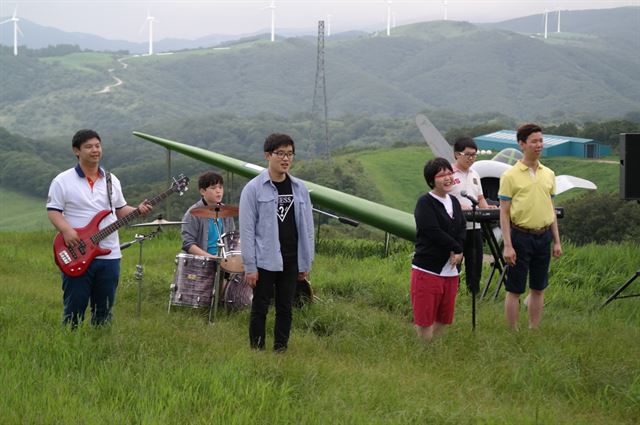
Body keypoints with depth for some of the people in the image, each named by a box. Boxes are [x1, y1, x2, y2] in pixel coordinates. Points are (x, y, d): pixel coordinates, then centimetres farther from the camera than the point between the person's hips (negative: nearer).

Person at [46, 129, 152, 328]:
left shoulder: (111, 181, 13)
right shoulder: (63, 181, -2)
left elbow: (120, 210, 18)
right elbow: (53, 210, -5)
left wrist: (137, 210, -2)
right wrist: (66, 230, -22)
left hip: (109, 254, 4)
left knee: (104, 309, 8)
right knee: (74, 308, -2)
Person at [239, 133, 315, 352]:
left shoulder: (299, 188, 7)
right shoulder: (254, 189, -5)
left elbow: (306, 227, 10)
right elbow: (247, 229, -7)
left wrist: (306, 262, 8)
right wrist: (250, 267, -10)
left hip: (291, 262, 4)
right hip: (264, 262, -4)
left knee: (285, 309, 8)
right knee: (260, 308, 2)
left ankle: (281, 350, 17)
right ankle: (257, 350, 10)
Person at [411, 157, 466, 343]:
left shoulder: (454, 202, 15)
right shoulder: (425, 202, -8)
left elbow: (462, 229, 9)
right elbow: (433, 232, -17)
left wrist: (458, 252, -9)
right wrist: (456, 248, -8)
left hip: (450, 270, 7)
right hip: (427, 270, -7)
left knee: (443, 320, 11)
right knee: (425, 321, -6)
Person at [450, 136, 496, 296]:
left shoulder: (474, 175, 17)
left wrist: (487, 208, 0)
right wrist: (458, 207, -28)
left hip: (474, 226, 7)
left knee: (475, 263, 9)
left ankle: (475, 294, 15)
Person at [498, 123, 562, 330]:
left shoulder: (548, 174, 9)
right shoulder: (510, 176, -7)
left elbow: (551, 210, 15)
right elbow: (504, 213, -8)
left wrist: (557, 241, 11)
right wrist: (508, 245, -14)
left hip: (543, 236, 5)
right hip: (521, 236, -5)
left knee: (538, 289, 11)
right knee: (514, 290, 1)